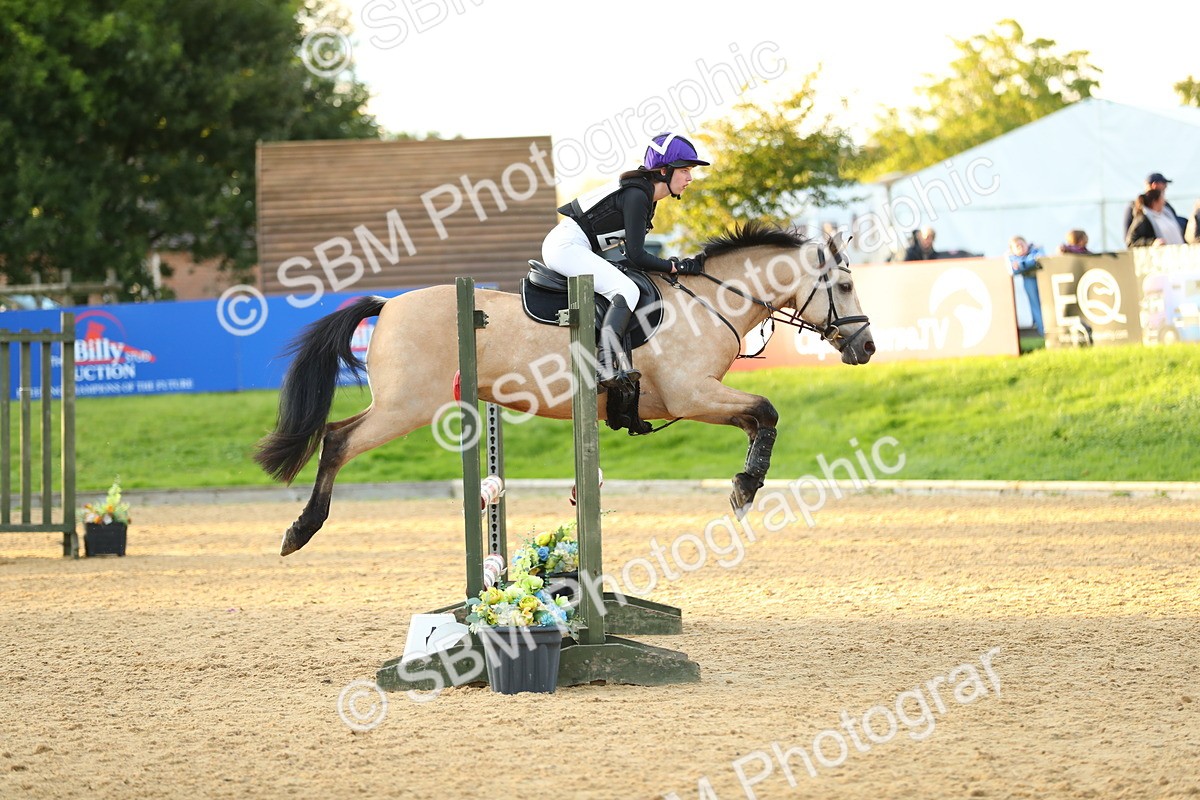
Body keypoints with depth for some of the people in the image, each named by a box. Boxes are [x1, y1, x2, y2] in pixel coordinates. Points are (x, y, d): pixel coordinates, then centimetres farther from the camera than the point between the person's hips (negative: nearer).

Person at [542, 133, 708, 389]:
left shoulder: (644, 193, 13)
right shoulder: (636, 195, -17)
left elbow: (632, 252, 19)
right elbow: (636, 257, -19)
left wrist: (670, 263, 9)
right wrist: (676, 267, -8)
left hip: (567, 247, 11)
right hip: (567, 246, -11)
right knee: (626, 290, -24)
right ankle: (607, 362, -40)